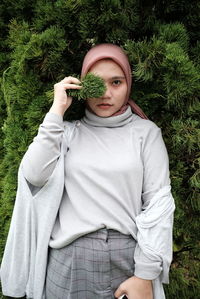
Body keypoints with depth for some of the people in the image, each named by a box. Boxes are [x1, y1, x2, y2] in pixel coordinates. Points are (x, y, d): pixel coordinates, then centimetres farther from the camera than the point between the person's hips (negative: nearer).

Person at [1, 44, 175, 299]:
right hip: (70, 259, 1)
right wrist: (57, 111, -12)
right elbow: (34, 176, -13)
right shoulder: (67, 131, 2)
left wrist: (145, 276, -9)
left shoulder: (145, 132, -2)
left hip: (129, 257, -1)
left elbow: (158, 202, -6)